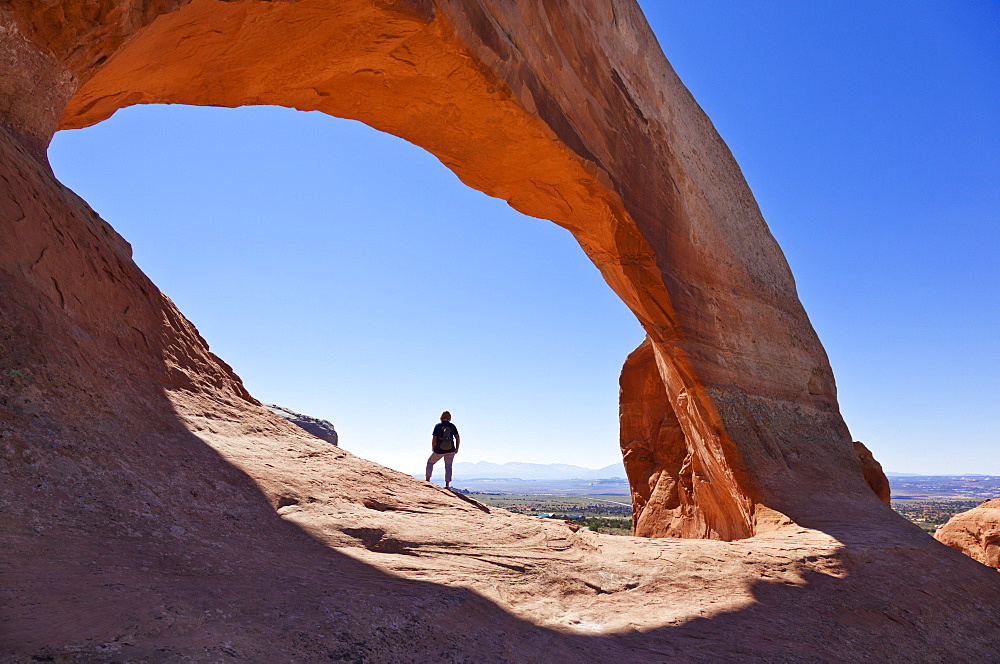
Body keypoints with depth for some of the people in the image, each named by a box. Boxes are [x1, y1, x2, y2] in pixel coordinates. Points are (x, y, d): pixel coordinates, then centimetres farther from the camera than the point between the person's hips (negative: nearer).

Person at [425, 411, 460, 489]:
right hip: (450, 450, 2)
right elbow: (458, 438, -4)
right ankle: (447, 485, 5)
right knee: (448, 467, 12)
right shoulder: (452, 426, 0)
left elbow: (434, 439, -10)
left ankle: (427, 480, 20)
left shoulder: (437, 426, -7)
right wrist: (457, 448, 6)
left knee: (430, 462, 19)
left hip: (439, 450, -2)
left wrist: (433, 449, 6)